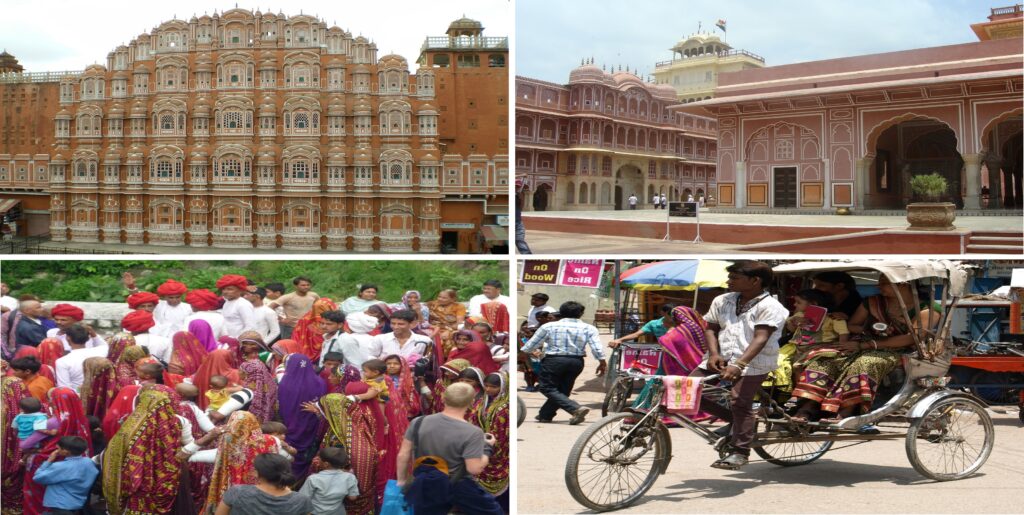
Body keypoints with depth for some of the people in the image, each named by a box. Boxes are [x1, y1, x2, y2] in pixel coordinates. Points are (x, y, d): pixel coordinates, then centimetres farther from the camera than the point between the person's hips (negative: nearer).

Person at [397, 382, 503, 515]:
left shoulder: (419, 423, -7)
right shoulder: (472, 433, -20)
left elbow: (403, 456, -3)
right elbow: (474, 468, -21)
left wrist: (402, 481, 12)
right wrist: (488, 448, -4)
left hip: (425, 487, 4)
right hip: (457, 487, -3)